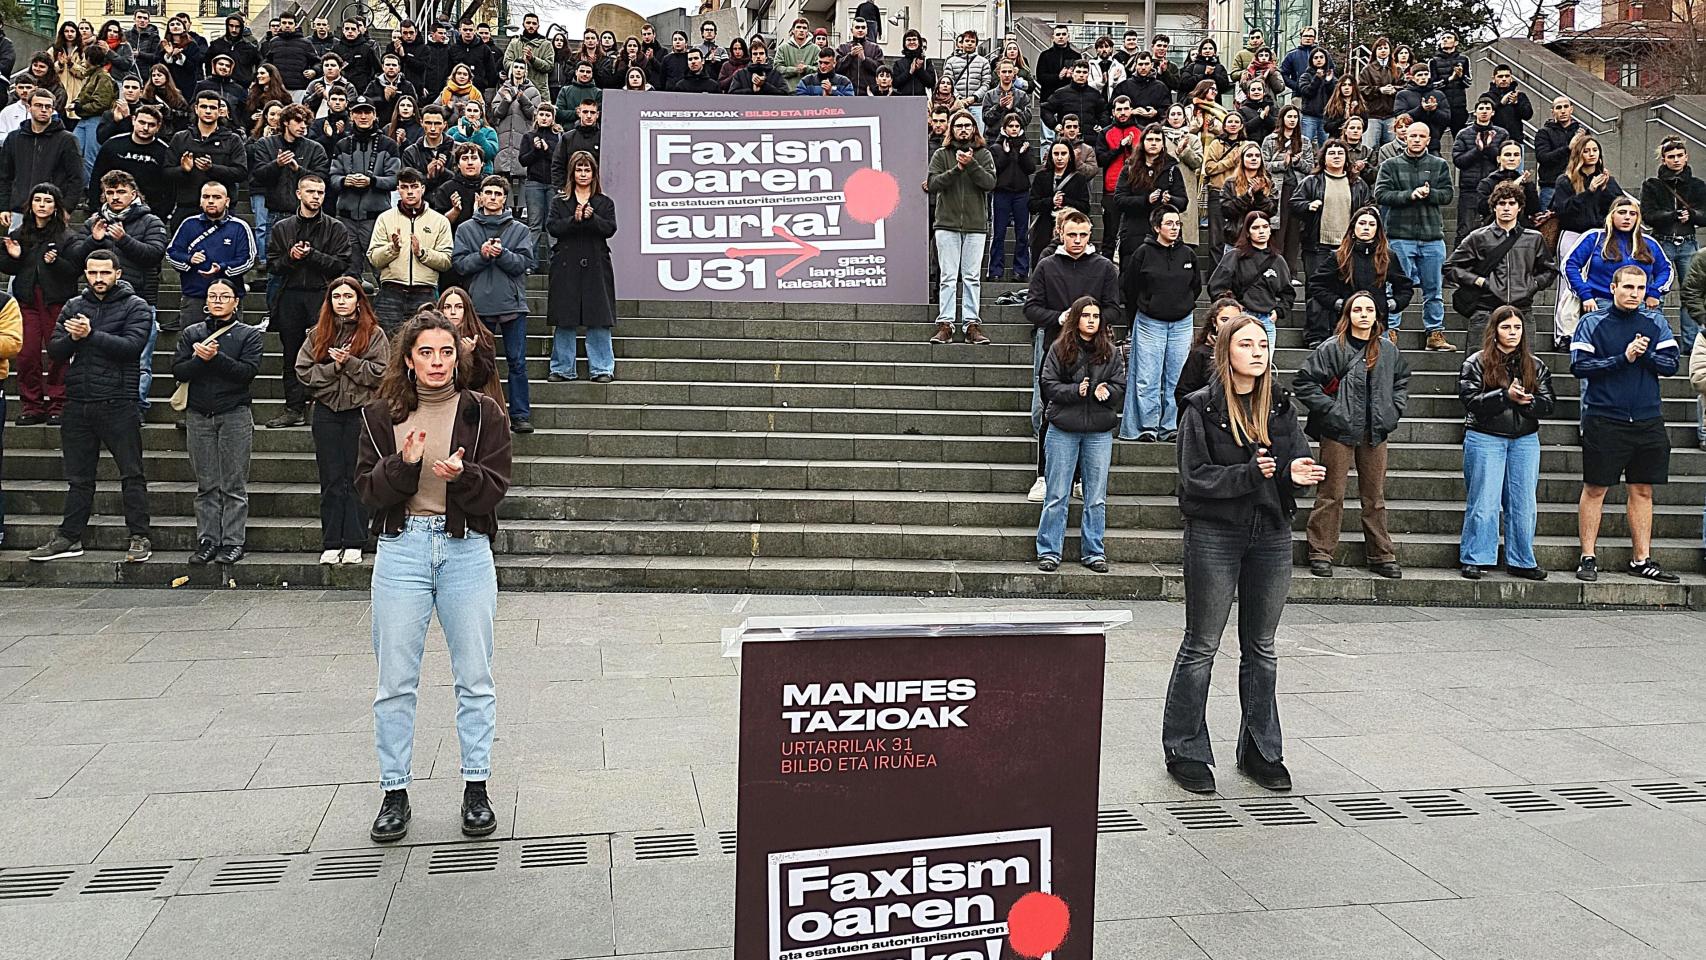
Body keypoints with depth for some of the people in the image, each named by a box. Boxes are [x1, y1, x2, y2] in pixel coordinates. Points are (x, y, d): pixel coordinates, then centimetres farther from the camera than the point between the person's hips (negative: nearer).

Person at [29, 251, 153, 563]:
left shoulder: (136, 307, 0)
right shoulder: (73, 307, 14)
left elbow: (132, 346, -15)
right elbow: (54, 350, 6)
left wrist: (91, 335, -18)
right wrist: (71, 338, -13)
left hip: (118, 405, -5)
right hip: (78, 403, 5)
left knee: (131, 474, -1)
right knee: (78, 476, 12)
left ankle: (139, 537, 4)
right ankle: (70, 537, 19)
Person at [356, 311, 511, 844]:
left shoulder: (482, 413, 1)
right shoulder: (381, 416, 5)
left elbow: (495, 488, -5)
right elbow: (367, 490, -1)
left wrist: (461, 475, -24)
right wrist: (405, 463, -18)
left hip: (466, 550, 0)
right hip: (401, 549, 1)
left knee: (474, 677, 7)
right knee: (396, 680, 5)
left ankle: (476, 786, 19)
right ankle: (394, 793, 16)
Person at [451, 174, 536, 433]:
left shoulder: (519, 230, 8)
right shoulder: (465, 229, 10)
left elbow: (524, 263, -3)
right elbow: (459, 264, 1)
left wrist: (502, 254, -18)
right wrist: (481, 255, -14)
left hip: (513, 305, 0)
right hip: (479, 304, 1)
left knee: (517, 363, -1)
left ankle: (520, 415, 3)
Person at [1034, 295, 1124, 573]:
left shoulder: (1111, 352, 8)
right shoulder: (1059, 349, 0)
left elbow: (1120, 387, 6)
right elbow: (1048, 384, -5)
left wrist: (1106, 391, -15)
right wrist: (1076, 390, -18)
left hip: (1099, 432, 2)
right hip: (1063, 429, -2)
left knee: (1097, 497, 7)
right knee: (1057, 495, 2)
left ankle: (1093, 552, 17)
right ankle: (1049, 551, 10)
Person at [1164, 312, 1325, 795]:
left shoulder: (1279, 406, 7)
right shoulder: (1201, 408, -7)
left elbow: (1298, 461, 6)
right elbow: (1195, 478, -12)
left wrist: (1296, 475, -17)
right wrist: (1249, 474, -24)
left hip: (1272, 535, 5)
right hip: (1214, 536, -5)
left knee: (1261, 648, 14)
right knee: (1202, 646, 4)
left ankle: (1260, 751, 26)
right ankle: (1185, 752, 14)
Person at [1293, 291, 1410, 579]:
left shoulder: (1388, 350, 8)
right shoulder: (1332, 348, -7)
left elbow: (1402, 380, 25)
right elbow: (1303, 382, -9)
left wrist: (1393, 410, 11)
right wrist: (1330, 409, -12)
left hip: (1375, 433, 5)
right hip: (1339, 431, -4)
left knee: (1375, 496, 11)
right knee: (1331, 495, 0)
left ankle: (1381, 555, 20)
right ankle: (1321, 553, 8)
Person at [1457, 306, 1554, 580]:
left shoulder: (1535, 366, 11)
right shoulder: (1476, 363, 0)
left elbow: (1548, 405, 3)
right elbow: (1471, 401, -11)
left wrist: (1527, 401, -16)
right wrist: (1506, 396, -21)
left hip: (1525, 441, 4)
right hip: (1485, 439, -4)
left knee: (1523, 503, 5)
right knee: (1484, 502, -2)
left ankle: (1521, 561, 15)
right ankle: (1475, 560, 6)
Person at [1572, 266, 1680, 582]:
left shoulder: (1655, 322, 8)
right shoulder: (1592, 322, -2)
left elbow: (1670, 364, 2)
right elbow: (1580, 365, -12)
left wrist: (1645, 354, -16)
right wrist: (1623, 358, -18)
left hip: (1648, 420, 4)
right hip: (1604, 419, -4)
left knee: (1642, 490, 9)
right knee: (1595, 489, 1)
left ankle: (1641, 559, 17)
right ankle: (1588, 558, 9)